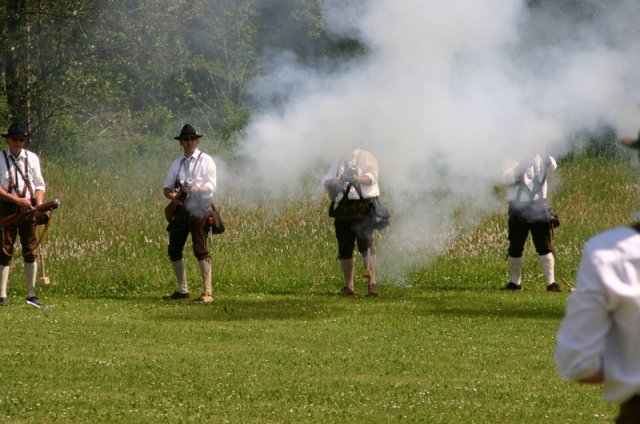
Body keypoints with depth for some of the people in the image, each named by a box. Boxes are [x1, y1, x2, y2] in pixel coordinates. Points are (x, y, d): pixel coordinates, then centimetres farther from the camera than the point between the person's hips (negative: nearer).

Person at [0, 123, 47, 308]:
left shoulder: (32, 159, 10)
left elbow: (40, 185, 12)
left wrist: (40, 202, -7)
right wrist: (17, 200, -16)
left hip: (28, 209, 3)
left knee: (30, 251, 1)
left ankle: (31, 295, 8)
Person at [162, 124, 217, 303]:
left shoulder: (206, 161, 2)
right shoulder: (177, 164, 17)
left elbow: (211, 187, -7)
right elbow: (167, 187, 14)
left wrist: (194, 189, -24)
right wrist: (172, 195, -9)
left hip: (199, 209, -6)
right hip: (181, 208, 6)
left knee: (200, 250, -14)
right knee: (174, 250, 6)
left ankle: (207, 292, -14)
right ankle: (182, 290, 19)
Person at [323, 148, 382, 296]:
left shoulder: (366, 157, 8)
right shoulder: (340, 162, 19)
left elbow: (371, 178, -9)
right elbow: (326, 181, 8)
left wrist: (356, 178, -28)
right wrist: (338, 181, -15)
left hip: (363, 205, -4)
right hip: (343, 209, 4)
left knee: (365, 243, -18)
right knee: (344, 249, 4)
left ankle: (372, 283, -25)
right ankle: (348, 286, 14)